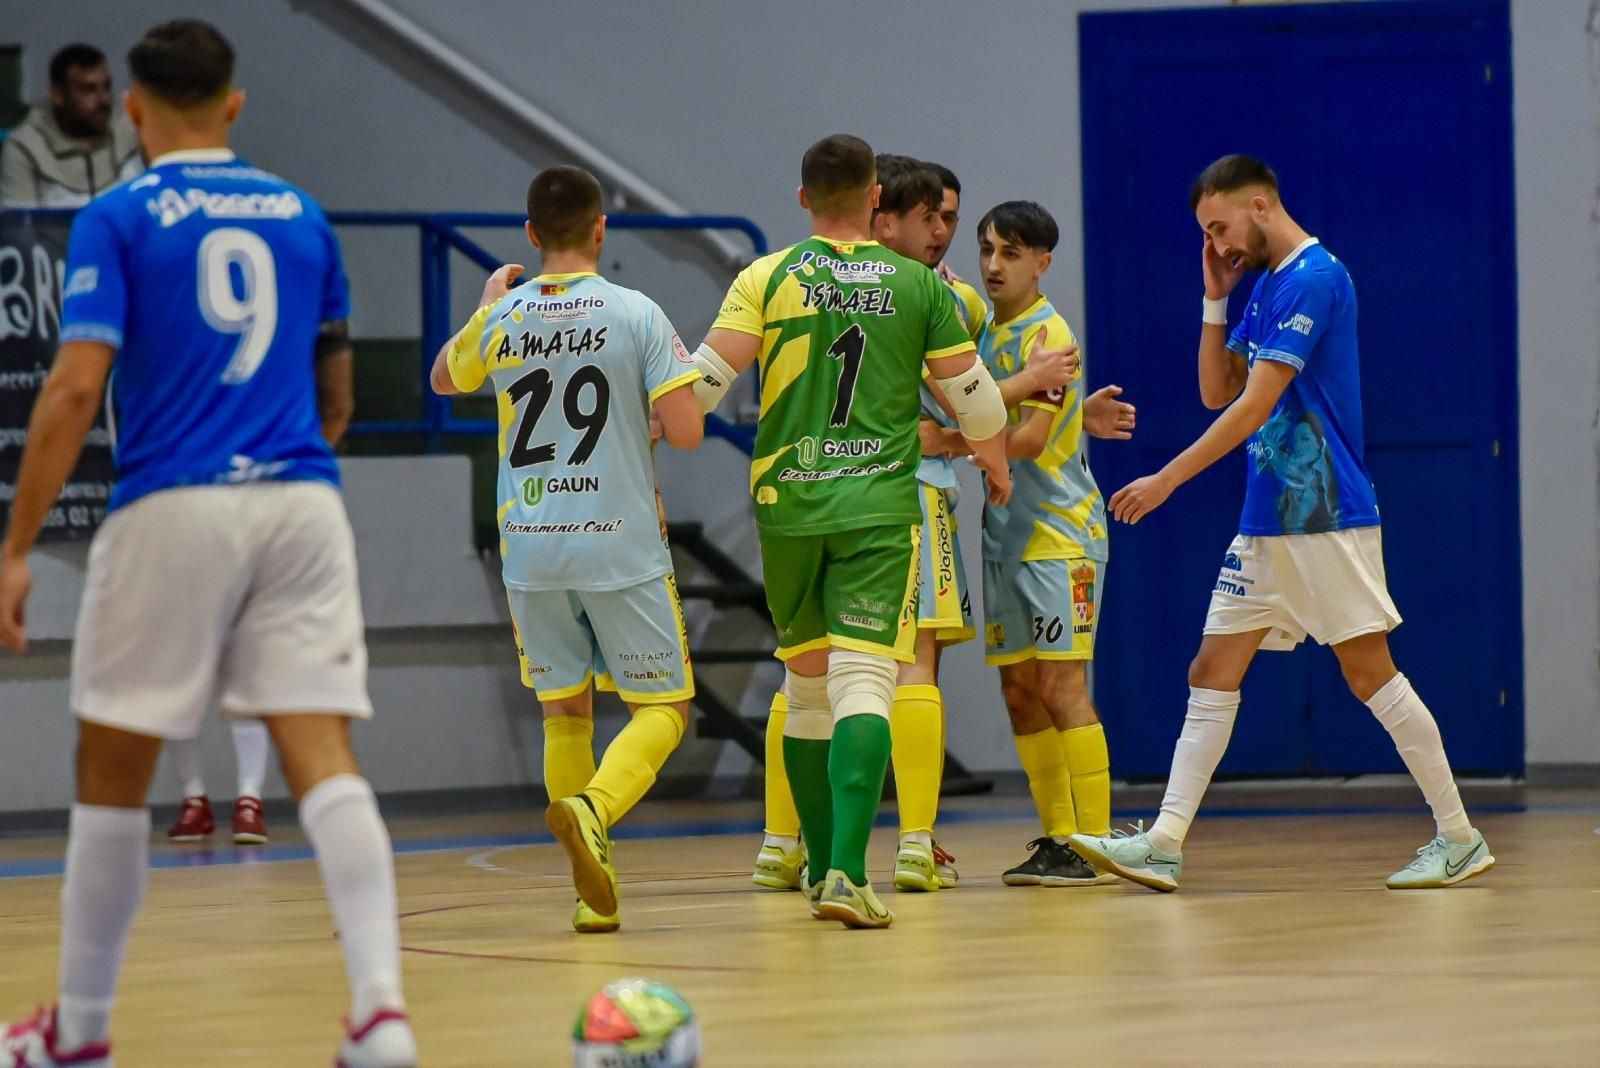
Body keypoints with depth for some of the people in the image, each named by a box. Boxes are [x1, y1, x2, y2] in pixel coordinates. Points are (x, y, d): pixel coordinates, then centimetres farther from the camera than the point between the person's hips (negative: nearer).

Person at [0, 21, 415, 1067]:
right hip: (302, 505, 3)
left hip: (173, 509, -3)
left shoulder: (118, 219, 0)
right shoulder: (301, 215, 14)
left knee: (113, 773, 10)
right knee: (324, 758, -3)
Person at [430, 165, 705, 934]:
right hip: (622, 545, -3)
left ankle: (593, 890, 7)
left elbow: (443, 379, 24)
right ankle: (592, 809, -24)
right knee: (662, 708, 5)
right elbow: (687, 431, -11)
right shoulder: (636, 314, -7)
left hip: (529, 549, 3)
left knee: (564, 713, 13)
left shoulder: (500, 319, 2)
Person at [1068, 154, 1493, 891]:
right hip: (1266, 524, 9)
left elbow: (1255, 404, -20)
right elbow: (1217, 391, 18)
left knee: (1368, 671, -6)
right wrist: (1215, 299, 7)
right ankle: (1165, 845, 1)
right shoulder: (1265, 285, 15)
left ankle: (1459, 839, 3)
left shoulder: (1313, 279, -15)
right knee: (1213, 671, 4)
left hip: (1327, 518, -9)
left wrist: (1169, 478, -18)